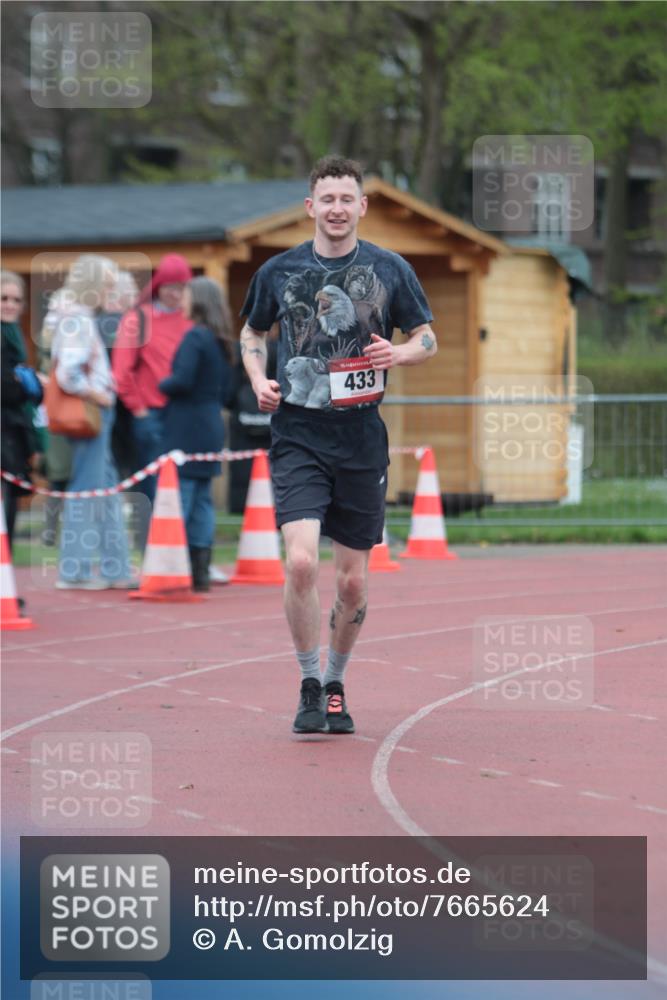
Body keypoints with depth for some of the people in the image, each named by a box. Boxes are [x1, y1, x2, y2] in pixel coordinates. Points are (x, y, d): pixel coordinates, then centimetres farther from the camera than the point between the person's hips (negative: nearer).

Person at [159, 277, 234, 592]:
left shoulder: (195, 336, -14)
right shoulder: (221, 341, 13)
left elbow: (182, 380, -21)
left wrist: (162, 385, -3)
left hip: (186, 427, -9)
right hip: (212, 424, 9)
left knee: (180, 498, -8)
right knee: (202, 500, 11)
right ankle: (200, 571, 12)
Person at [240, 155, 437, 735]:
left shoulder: (390, 270, 4)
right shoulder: (279, 271, 4)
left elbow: (428, 341, 11)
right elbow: (253, 332, 20)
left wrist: (398, 354, -11)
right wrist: (259, 379, 1)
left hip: (362, 439, 1)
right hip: (298, 435, -1)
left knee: (354, 579, 6)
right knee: (301, 560, -19)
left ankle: (336, 685, 28)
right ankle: (309, 685, -2)